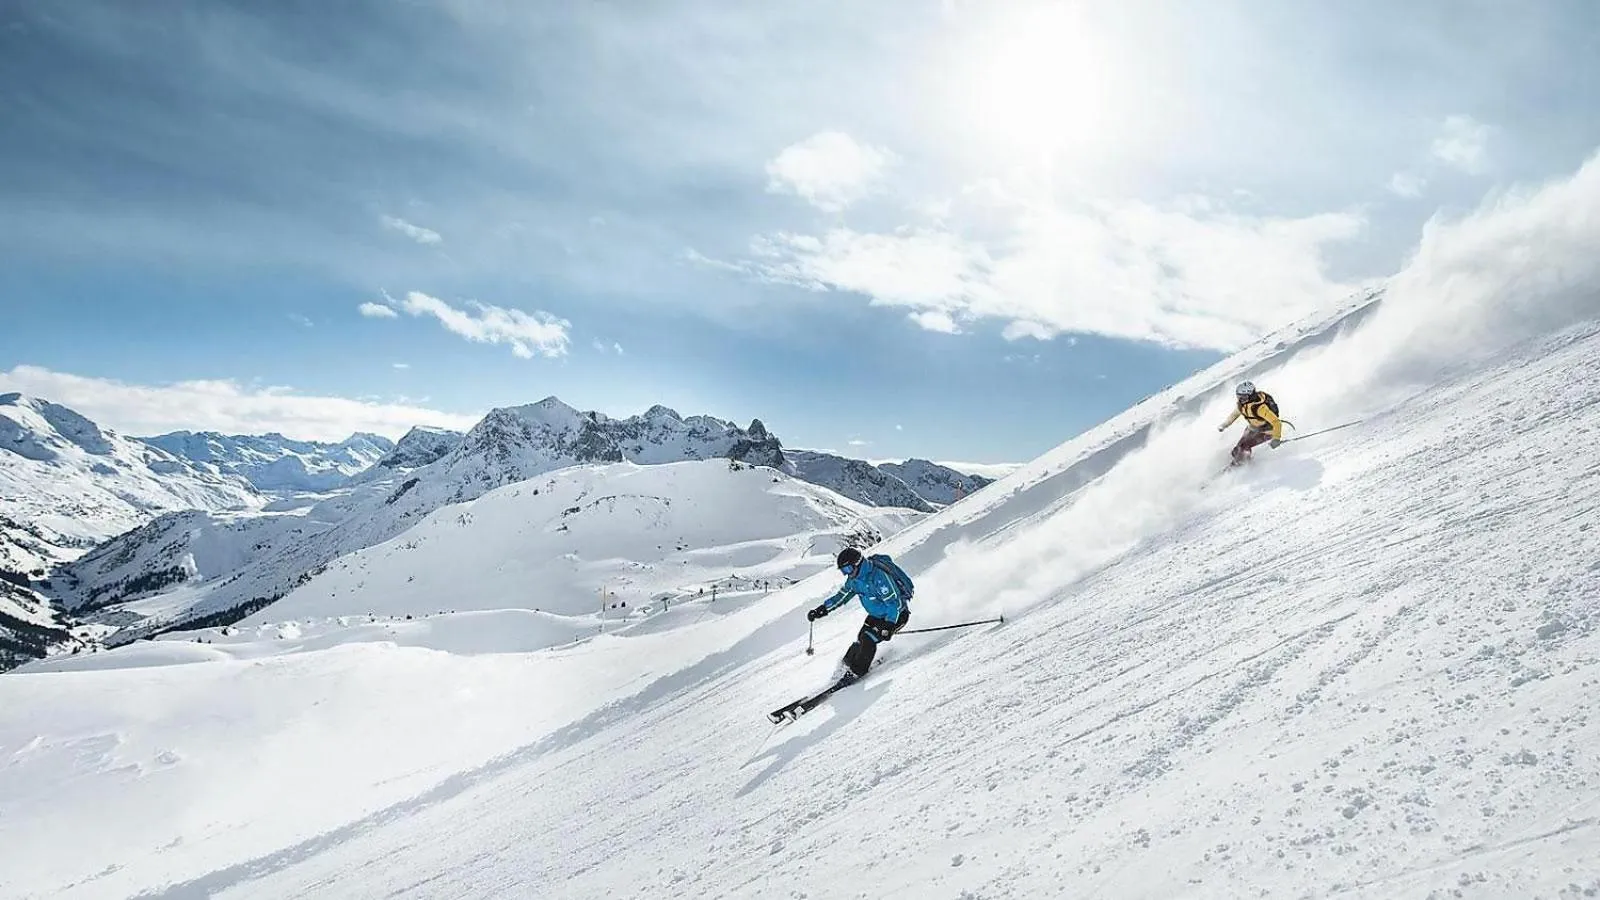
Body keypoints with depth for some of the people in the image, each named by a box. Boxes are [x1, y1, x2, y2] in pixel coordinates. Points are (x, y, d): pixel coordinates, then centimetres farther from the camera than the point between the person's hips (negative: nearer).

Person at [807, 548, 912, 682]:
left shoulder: (878, 576, -32)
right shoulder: (854, 578, -6)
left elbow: (895, 602, -30)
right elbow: (842, 595, 7)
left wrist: (889, 625, -37)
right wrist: (822, 609, -1)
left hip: (897, 614, -8)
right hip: (876, 614, 8)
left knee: (868, 640, -18)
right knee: (861, 640, 0)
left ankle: (856, 672, -6)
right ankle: (848, 664, 18)